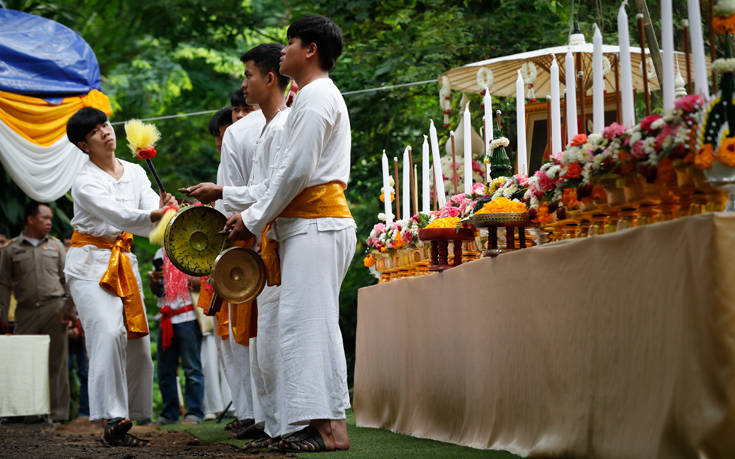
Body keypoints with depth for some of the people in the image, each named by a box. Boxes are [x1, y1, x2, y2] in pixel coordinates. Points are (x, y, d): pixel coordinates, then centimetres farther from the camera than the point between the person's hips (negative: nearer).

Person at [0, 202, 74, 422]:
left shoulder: (55, 245, 12)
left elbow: (67, 278, 10)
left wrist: (69, 308, 0)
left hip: (54, 309, 0)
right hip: (26, 312, 0)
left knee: (57, 363, -1)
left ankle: (58, 412, 1)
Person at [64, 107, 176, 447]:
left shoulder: (135, 172, 9)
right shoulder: (84, 182, -11)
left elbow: (153, 208, -7)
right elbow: (118, 214, -27)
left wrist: (168, 210, -31)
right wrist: (152, 215, -45)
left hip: (124, 262, 6)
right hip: (90, 263, -6)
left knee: (137, 339, 0)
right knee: (108, 332, -22)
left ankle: (125, 420, 6)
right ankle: (111, 420, -24)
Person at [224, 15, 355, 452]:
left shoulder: (316, 96, -9)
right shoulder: (321, 95, 24)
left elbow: (297, 170, -16)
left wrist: (254, 220, -9)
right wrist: (258, 217, 16)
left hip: (316, 226, -11)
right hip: (316, 223, 11)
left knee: (308, 322, -13)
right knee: (312, 323, 8)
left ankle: (328, 427, -15)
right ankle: (321, 422, 9)